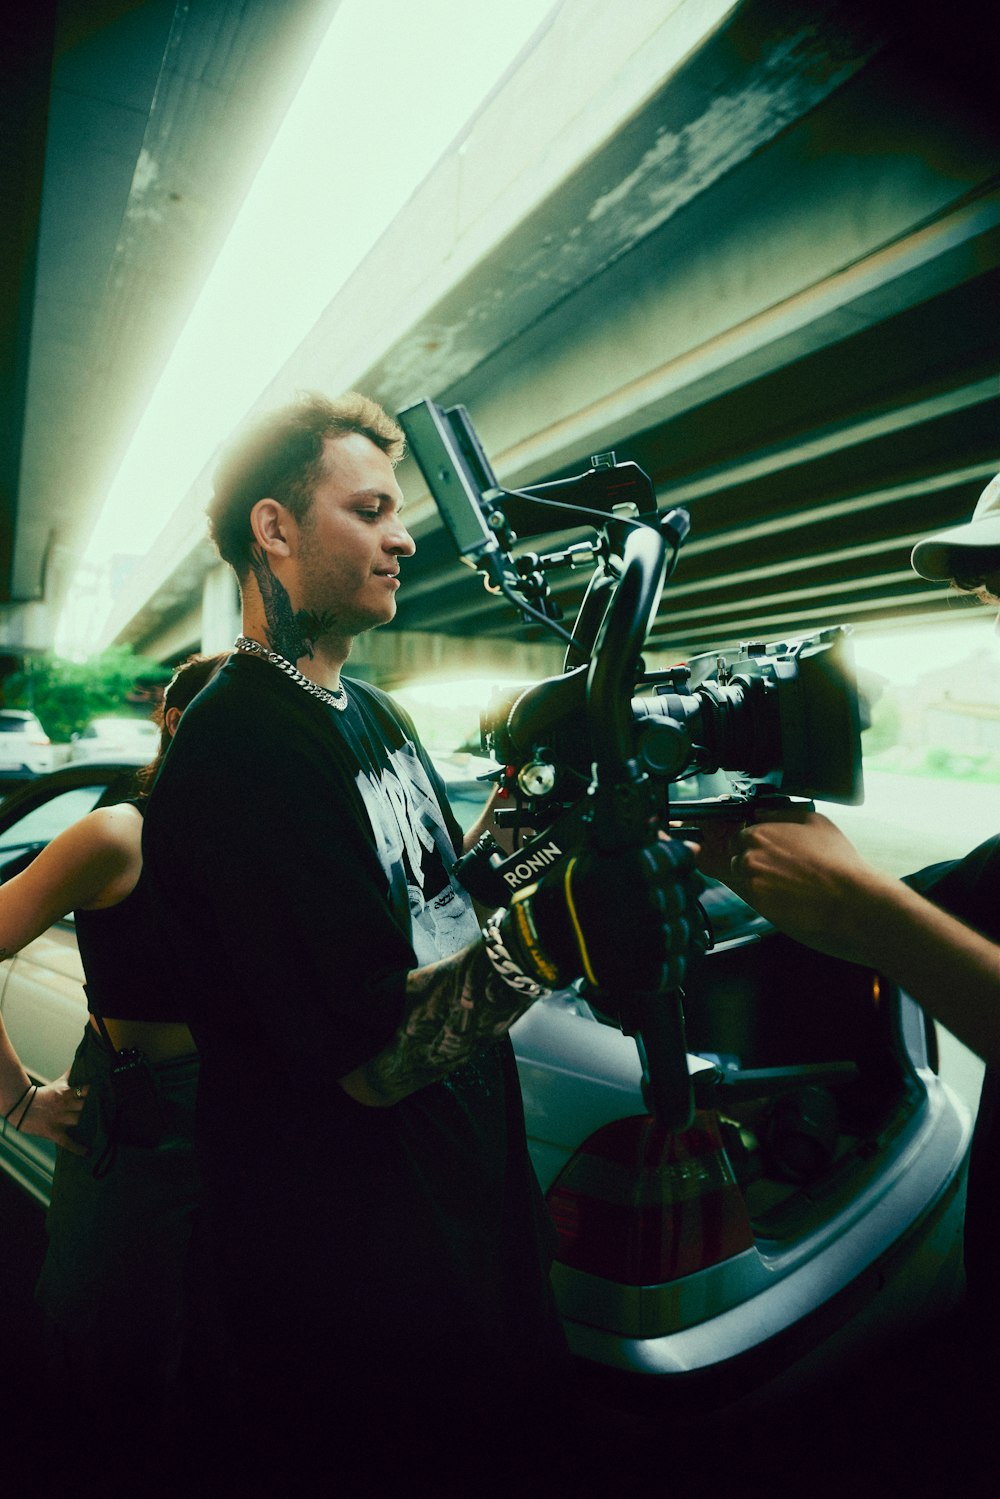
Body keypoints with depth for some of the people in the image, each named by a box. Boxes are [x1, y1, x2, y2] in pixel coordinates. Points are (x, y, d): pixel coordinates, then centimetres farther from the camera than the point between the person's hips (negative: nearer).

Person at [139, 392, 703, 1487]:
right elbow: (374, 1057, -27)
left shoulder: (369, 712, 7)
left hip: (473, 1187, 9)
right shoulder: (237, 750, -25)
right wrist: (544, 938, -42)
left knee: (518, 1420, 28)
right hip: (354, 1268, -9)